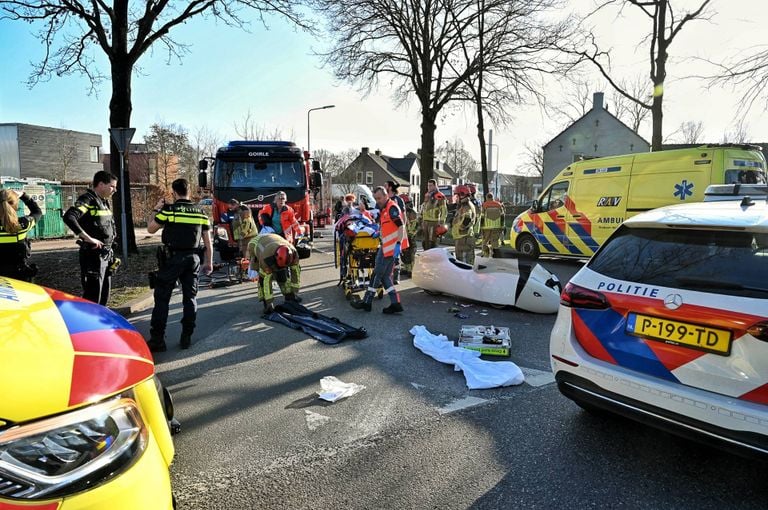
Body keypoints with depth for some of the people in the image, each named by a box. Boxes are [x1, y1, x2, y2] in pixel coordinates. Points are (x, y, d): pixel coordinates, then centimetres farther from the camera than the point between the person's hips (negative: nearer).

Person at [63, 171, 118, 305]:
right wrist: (88, 238, -26)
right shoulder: (88, 199, -12)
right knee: (92, 298, -6)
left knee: (104, 296, 16)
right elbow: (69, 217, -27)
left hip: (106, 254, 9)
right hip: (93, 255, -9)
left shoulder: (104, 201, 15)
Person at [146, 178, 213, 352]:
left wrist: (157, 210, 16)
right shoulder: (200, 212, 5)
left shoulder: (168, 210, -6)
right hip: (193, 258, 4)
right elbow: (208, 241, 7)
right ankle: (186, 337, 13)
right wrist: (209, 262, 15)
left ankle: (157, 339, 3)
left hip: (172, 258, -3)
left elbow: (150, 229, 5)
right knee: (190, 297, 10)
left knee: (162, 298, 3)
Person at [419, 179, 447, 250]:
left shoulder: (439, 197, -8)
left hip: (433, 223, -8)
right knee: (424, 242, 12)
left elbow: (444, 211, -12)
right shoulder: (427, 196, 17)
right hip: (425, 222, 8)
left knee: (432, 242, -8)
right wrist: (421, 221, 23)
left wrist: (441, 223, -16)